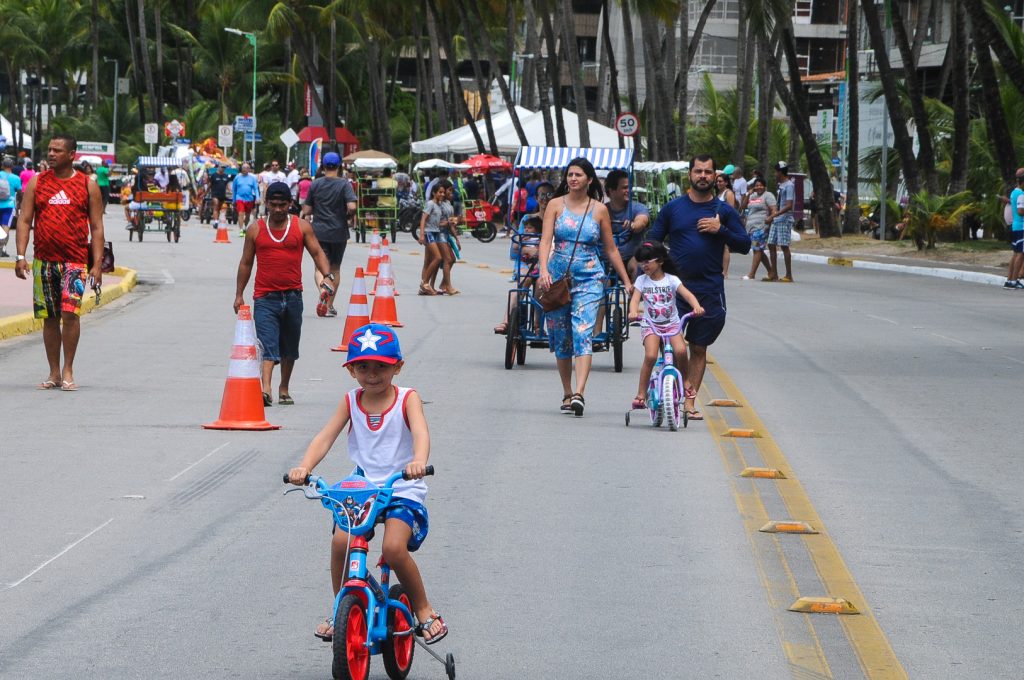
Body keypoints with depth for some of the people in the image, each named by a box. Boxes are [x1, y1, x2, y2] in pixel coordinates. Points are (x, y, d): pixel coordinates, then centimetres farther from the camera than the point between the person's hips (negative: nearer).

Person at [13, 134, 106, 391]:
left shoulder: (87, 186, 4)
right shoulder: (37, 183, 8)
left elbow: (96, 227, 4)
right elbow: (24, 220, 5)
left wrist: (97, 263, -4)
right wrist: (21, 256, -5)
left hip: (75, 260, -3)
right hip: (44, 261, 3)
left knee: (70, 311, -16)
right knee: (49, 317, 6)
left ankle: (68, 370, -6)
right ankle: (54, 373, 15)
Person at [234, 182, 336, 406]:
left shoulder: (302, 227, 5)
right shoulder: (256, 230, 4)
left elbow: (317, 253, 5)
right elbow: (246, 263, 11)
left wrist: (327, 276, -13)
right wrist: (239, 294, 9)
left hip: (293, 295, 2)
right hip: (265, 297, -2)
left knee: (290, 347, 13)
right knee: (268, 346, -15)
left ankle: (284, 388, 29)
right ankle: (265, 390, -28)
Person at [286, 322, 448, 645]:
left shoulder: (407, 399, -4)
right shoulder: (350, 401, 5)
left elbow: (420, 431, -23)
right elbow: (325, 437, -6)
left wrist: (418, 461, -45)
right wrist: (304, 467, -26)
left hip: (403, 489, -3)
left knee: (394, 548, -26)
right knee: (340, 541, -20)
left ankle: (424, 610, -4)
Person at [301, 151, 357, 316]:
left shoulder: (315, 184, 0)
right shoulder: (344, 184, -6)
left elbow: (307, 210, 1)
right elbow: (352, 207, -18)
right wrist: (347, 216, 3)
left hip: (319, 232, 0)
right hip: (339, 232, 0)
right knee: (335, 268, 14)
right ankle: (330, 305, 19)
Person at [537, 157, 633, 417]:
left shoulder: (599, 210, 5)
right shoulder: (556, 205, 4)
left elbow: (611, 249, 11)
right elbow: (545, 240, -5)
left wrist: (626, 281, 11)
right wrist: (543, 271, -21)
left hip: (589, 279, -2)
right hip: (558, 277, 2)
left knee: (583, 332, -17)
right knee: (560, 337, 7)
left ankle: (579, 393, -28)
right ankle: (567, 393, 20)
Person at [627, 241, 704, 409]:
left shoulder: (671, 280, 0)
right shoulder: (641, 280, 3)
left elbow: (687, 295, -12)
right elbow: (635, 300, -9)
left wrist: (697, 307, -33)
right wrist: (633, 312, -32)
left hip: (672, 324, 0)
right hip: (650, 325, 0)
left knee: (680, 350, -26)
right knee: (650, 356, -22)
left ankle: (684, 380, 1)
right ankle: (641, 394, -13)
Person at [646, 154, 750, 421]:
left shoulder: (724, 211, 7)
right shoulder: (673, 208, 6)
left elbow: (744, 245, 6)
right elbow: (652, 241, 9)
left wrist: (721, 230, -10)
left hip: (710, 289, 1)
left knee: (699, 348, 6)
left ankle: (689, 400, 12)